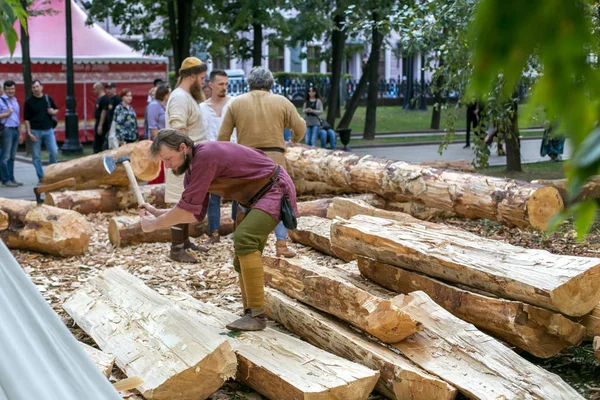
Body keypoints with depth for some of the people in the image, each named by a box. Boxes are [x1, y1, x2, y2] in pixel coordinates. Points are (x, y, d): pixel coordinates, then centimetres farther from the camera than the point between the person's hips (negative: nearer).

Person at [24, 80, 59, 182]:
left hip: (48, 130, 2)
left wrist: (53, 112, -5)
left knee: (54, 152, -3)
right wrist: (29, 133, -9)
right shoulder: (29, 101, -2)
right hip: (35, 131, -2)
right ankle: (41, 177, 11)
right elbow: (26, 119, -3)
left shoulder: (48, 98, 6)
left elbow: (56, 110, 19)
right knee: (36, 156, 2)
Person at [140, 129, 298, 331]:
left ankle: (256, 315, -24)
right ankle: (251, 314, 11)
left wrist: (154, 224, -13)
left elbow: (188, 207, -26)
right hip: (256, 198, 11)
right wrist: (157, 213, -1)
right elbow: (196, 214, 8)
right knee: (243, 257, 7)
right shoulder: (192, 167, 5)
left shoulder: (205, 157, -26)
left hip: (276, 189, -10)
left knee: (243, 238, -27)